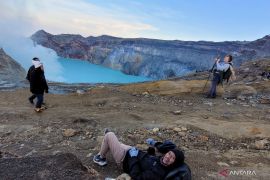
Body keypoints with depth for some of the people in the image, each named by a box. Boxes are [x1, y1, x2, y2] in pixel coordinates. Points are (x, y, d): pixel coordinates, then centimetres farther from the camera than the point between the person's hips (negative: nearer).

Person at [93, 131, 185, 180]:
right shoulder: (162, 160, -15)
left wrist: (133, 157, -26)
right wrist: (155, 143, 1)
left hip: (124, 159, -7)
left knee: (109, 135, -3)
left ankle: (101, 157, 23)